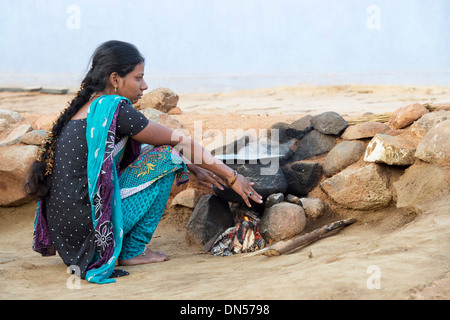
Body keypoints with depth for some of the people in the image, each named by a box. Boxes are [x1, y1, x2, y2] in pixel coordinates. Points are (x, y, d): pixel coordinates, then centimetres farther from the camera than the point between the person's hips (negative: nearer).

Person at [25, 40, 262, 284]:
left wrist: (192, 169, 22)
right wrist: (232, 177, 2)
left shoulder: (88, 107, 14)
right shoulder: (113, 110, -13)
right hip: (84, 226, -9)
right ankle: (133, 251, 1)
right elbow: (181, 143, -7)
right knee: (166, 157, -5)